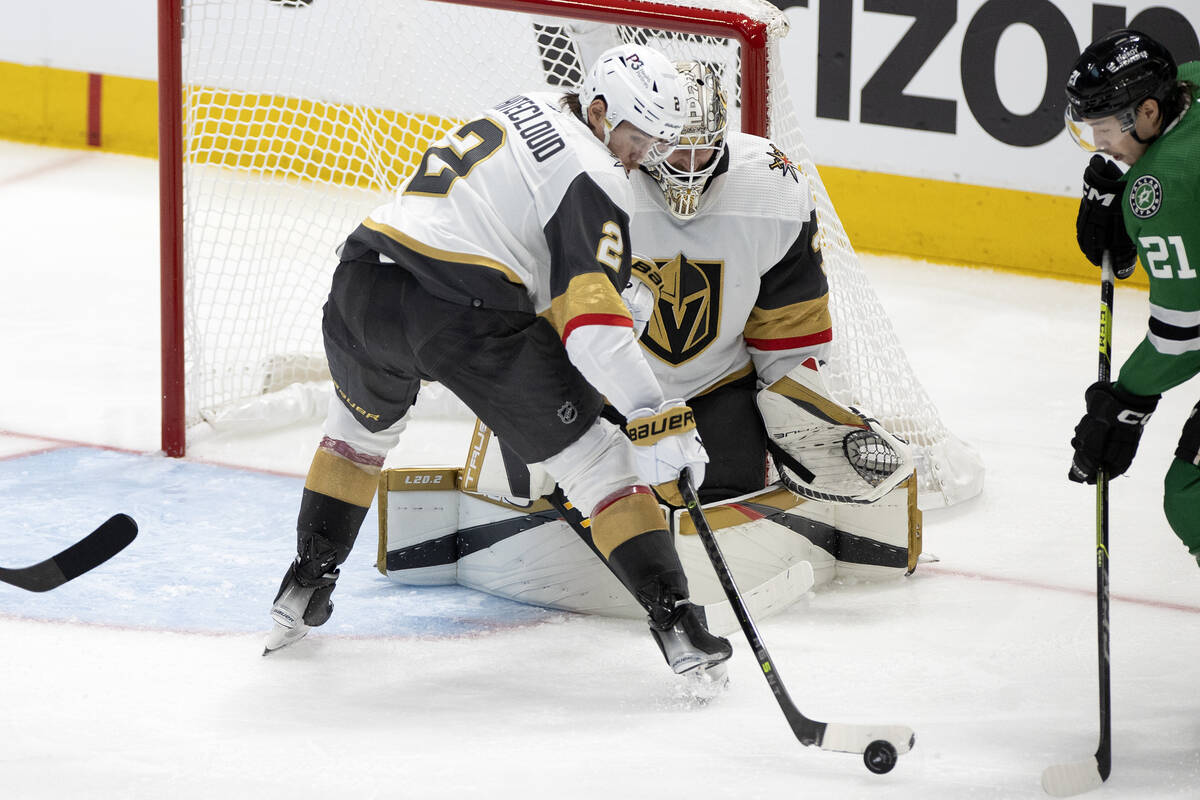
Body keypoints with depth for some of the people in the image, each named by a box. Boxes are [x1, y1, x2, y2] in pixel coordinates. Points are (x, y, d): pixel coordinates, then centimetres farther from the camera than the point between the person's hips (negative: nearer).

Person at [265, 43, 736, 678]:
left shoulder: (519, 112, 24)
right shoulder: (591, 176, -2)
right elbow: (591, 316, -13)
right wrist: (655, 415, -16)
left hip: (363, 284, 7)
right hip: (464, 314, -7)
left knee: (362, 423, 37)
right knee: (595, 459, 2)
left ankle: (306, 585, 37)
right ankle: (674, 619, -5)